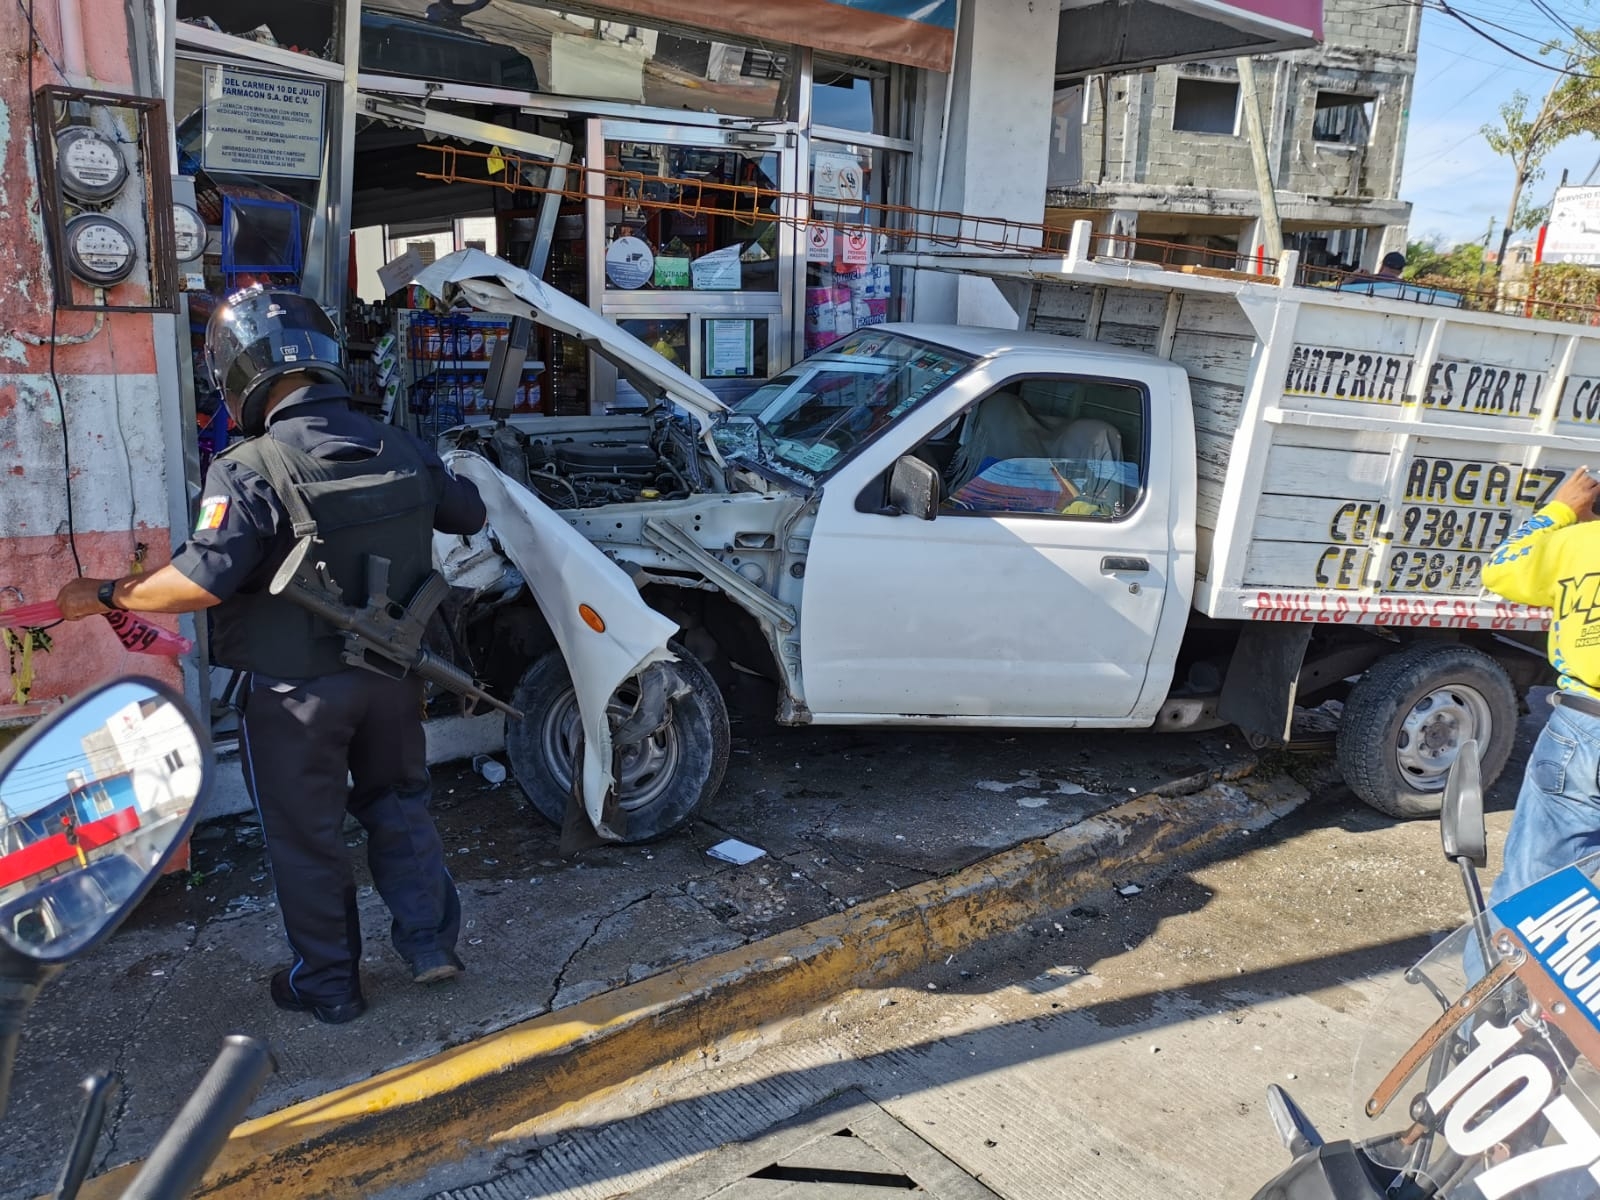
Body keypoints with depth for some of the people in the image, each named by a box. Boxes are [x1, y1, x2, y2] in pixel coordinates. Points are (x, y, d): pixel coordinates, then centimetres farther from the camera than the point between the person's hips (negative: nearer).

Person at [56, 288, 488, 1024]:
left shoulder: (250, 470, -20)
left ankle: (327, 984, 26)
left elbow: (200, 582, -25)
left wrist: (104, 596, -9)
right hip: (392, 675, 5)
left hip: (298, 690, -5)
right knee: (397, 804, 22)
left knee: (305, 835, 12)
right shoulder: (401, 449, -3)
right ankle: (432, 943, 27)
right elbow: (469, 513, 12)